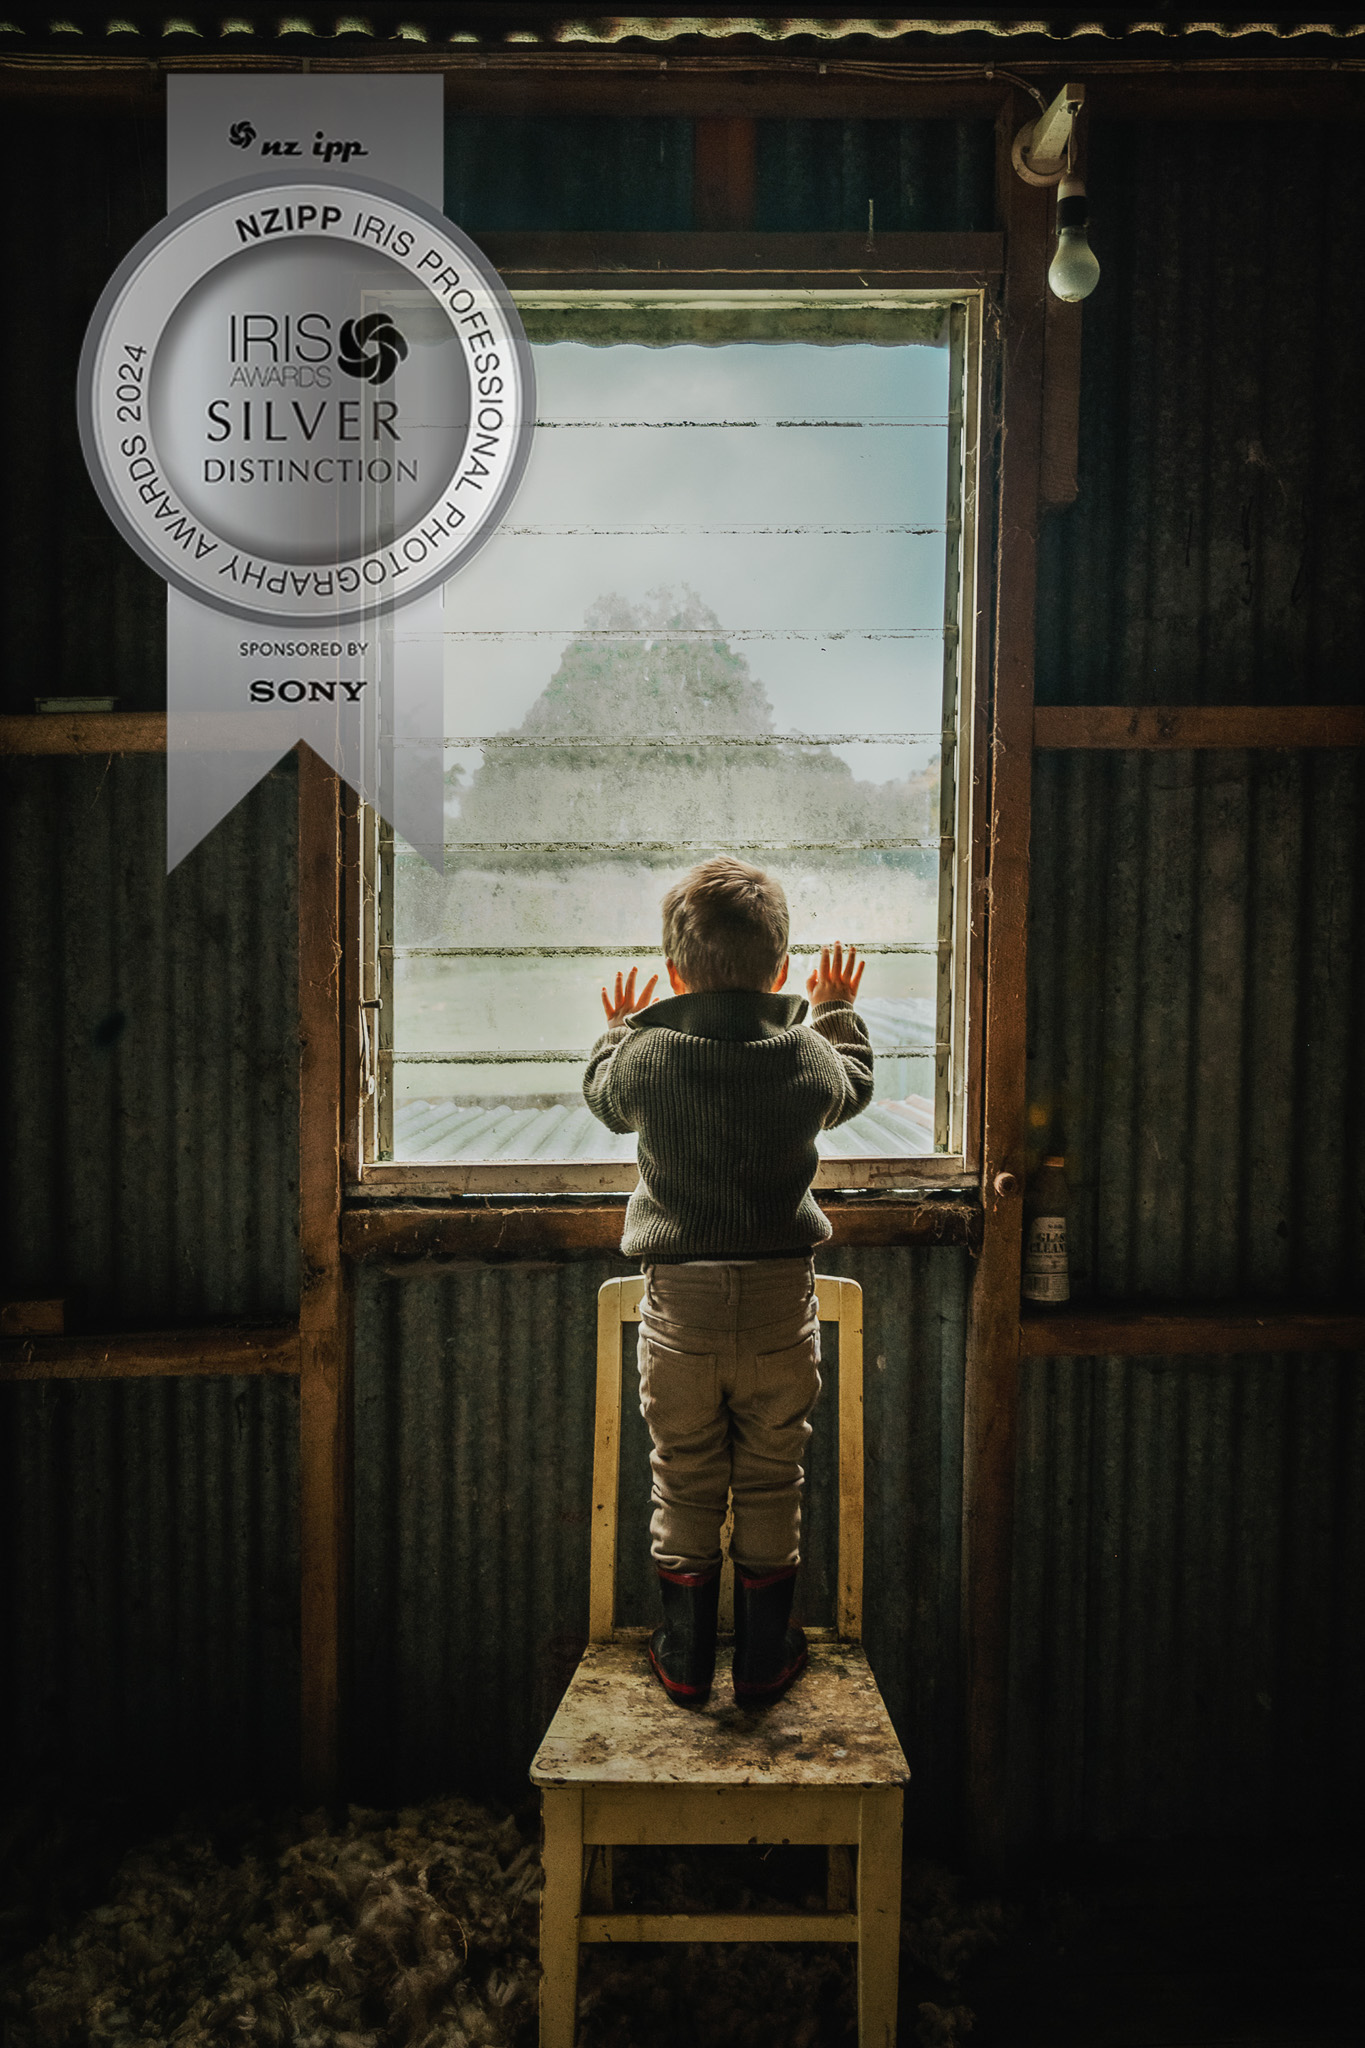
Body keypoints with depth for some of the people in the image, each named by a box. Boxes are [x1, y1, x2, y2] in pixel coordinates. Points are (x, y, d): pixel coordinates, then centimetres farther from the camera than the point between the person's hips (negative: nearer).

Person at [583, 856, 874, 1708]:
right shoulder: (810, 1055, -6)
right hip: (782, 1300, 1)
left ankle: (686, 1660, 24)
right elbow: (855, 1088, 18)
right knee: (771, 1486, 13)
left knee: (685, 1486, 13)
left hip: (680, 1302, 0)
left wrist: (619, 1026, 34)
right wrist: (840, 1010, 35)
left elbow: (603, 1096, 15)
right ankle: (765, 1658, 25)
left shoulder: (644, 1054, -8)